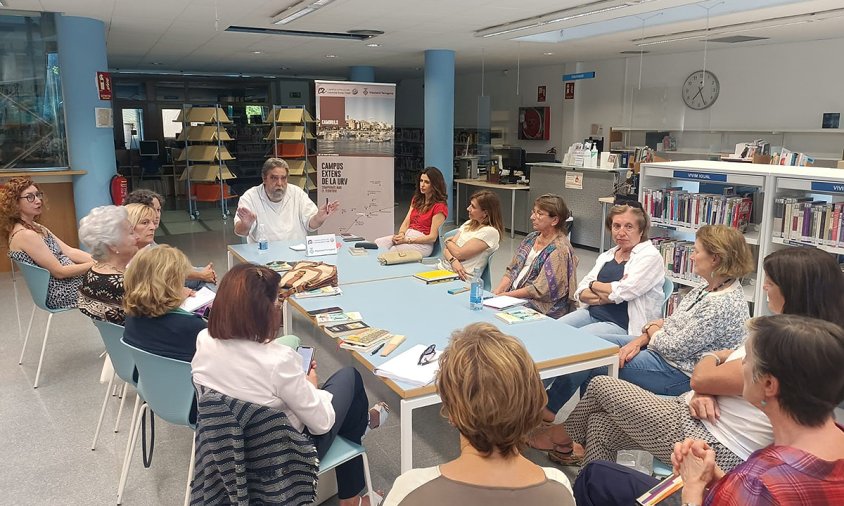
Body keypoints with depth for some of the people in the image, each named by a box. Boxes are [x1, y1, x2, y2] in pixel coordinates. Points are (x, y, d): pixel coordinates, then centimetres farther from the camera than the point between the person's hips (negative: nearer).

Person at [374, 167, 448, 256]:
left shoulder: (439, 206, -7)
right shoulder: (416, 199, 18)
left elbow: (432, 237, -11)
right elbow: (406, 223, 13)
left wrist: (407, 240, -17)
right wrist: (401, 234, -10)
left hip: (423, 243, -7)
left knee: (392, 250, -30)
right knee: (377, 243, -19)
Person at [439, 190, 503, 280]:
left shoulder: (490, 232, -11)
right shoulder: (469, 224, 14)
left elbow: (459, 253, -15)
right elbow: (446, 249, 7)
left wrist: (448, 241, 6)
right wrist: (453, 260, -15)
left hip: (462, 277, -8)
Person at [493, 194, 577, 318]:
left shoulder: (560, 249, -13)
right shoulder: (531, 237, 11)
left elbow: (540, 290, -17)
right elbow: (512, 270, 13)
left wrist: (507, 295, -14)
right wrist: (497, 292, -2)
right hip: (514, 298, 7)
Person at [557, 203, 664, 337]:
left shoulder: (650, 256, -5)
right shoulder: (606, 256, 16)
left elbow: (621, 293, -17)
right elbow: (581, 293, 7)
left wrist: (594, 285, 0)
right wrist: (609, 294, -12)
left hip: (622, 325, -6)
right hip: (592, 313, 7)